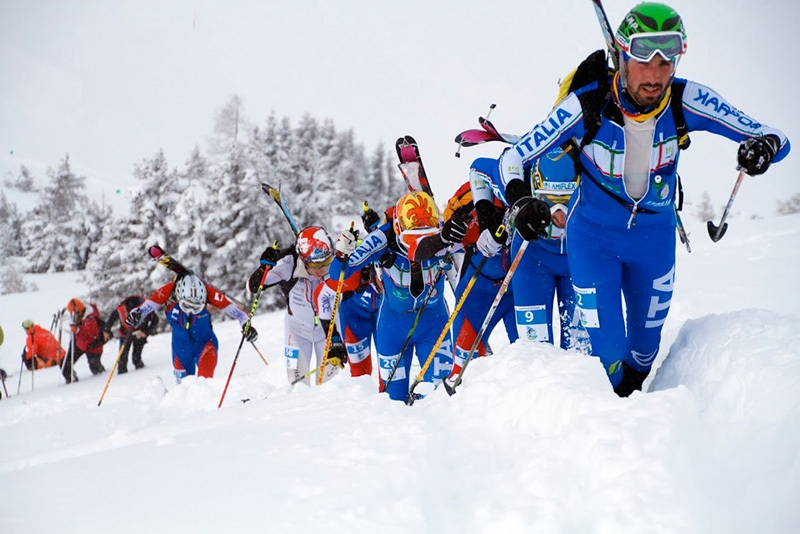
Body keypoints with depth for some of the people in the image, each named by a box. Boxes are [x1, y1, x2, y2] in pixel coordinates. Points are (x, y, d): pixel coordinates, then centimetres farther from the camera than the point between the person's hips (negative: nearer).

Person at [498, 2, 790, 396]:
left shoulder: (687, 101, -21)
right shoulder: (585, 107, -27)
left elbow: (773, 138, -17)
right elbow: (513, 158, -18)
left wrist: (763, 147, -41)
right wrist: (519, 200, -39)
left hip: (654, 235, 3)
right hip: (594, 235, -3)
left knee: (645, 346, 17)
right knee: (608, 350, -8)